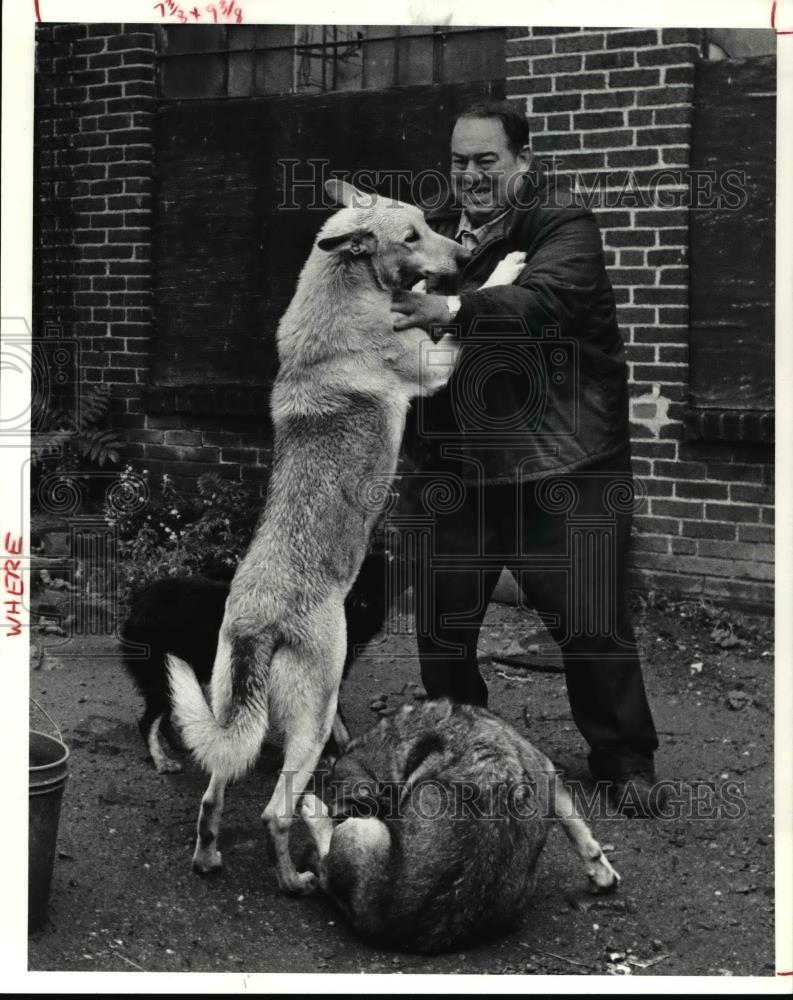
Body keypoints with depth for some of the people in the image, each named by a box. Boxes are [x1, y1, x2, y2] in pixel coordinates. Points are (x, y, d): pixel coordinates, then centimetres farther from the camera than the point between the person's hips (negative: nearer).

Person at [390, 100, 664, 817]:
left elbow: (547, 297, -28)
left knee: (591, 622, 0)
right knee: (439, 622, 10)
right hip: (463, 460, 5)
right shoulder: (440, 227, 10)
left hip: (564, 459, -5)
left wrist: (456, 310, -42)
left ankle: (626, 763, 21)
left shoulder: (564, 224, -8)